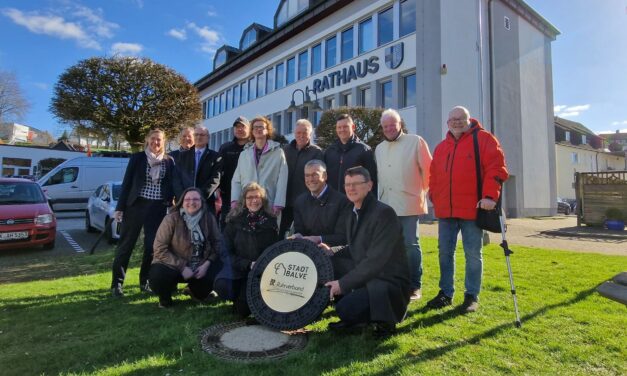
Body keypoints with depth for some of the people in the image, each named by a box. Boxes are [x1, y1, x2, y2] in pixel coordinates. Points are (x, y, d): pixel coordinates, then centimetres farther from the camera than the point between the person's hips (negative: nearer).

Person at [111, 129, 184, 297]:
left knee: (153, 245, 5)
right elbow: (127, 182, 2)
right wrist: (119, 207, -3)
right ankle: (117, 282, 13)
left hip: (158, 208, 1)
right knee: (126, 244, 3)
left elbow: (176, 183, -2)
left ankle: (145, 281, 21)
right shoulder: (137, 158, 3)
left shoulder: (169, 161, 6)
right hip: (136, 205, -1)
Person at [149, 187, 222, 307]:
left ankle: (196, 291, 15)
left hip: (200, 266, 3)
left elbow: (217, 244, -2)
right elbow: (160, 249, -15)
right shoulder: (171, 219, -14)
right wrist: (182, 267, -20)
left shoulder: (209, 219, -5)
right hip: (173, 266, -3)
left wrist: (206, 264, -16)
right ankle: (165, 297, 8)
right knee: (158, 277, -32)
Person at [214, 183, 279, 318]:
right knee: (221, 286, -29)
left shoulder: (270, 221, 2)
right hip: (238, 268, 2)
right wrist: (248, 264, -14)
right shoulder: (234, 221, 1)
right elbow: (227, 253, -1)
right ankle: (239, 299, 5)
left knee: (243, 310, -21)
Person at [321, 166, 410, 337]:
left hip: (389, 283, -9)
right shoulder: (354, 214, 8)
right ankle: (353, 318, 15)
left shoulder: (384, 213, -20)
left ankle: (385, 321, 3)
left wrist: (343, 283, -21)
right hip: (364, 276, 9)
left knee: (345, 308, -27)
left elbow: (376, 260, -24)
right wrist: (332, 251, 1)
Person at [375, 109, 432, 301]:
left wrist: (423, 191, 0)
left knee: (410, 244, -1)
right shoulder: (379, 148, 17)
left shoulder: (415, 141, -1)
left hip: (408, 204, -5)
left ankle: (415, 286, 11)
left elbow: (427, 169, -1)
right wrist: (378, 196, 12)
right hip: (385, 205, 5)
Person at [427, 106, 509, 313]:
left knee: (473, 254, 4)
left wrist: (490, 195, -17)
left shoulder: (484, 139, 1)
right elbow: (434, 175, 19)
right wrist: (434, 196, 9)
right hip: (445, 210, 5)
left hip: (472, 209, -5)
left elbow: (496, 167, -9)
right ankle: (445, 293, 22)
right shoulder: (441, 147, 17)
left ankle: (472, 296, 17)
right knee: (445, 252, 10)